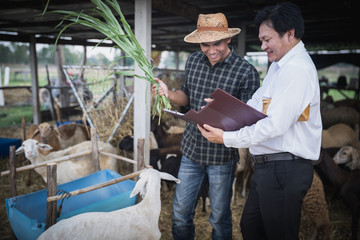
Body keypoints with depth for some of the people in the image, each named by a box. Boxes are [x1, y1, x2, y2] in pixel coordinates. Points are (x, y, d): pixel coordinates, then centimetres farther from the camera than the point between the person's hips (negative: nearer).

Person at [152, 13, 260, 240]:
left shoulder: (246, 72, -15)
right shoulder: (193, 60, 1)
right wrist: (169, 94, -9)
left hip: (222, 155, -4)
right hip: (192, 148, 5)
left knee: (220, 217, 13)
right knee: (181, 212, 15)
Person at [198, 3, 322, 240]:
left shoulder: (297, 70, -19)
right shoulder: (279, 65, 14)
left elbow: (275, 126, -26)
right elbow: (254, 105, 14)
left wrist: (226, 138, -21)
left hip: (285, 170, -10)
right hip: (267, 166, 10)